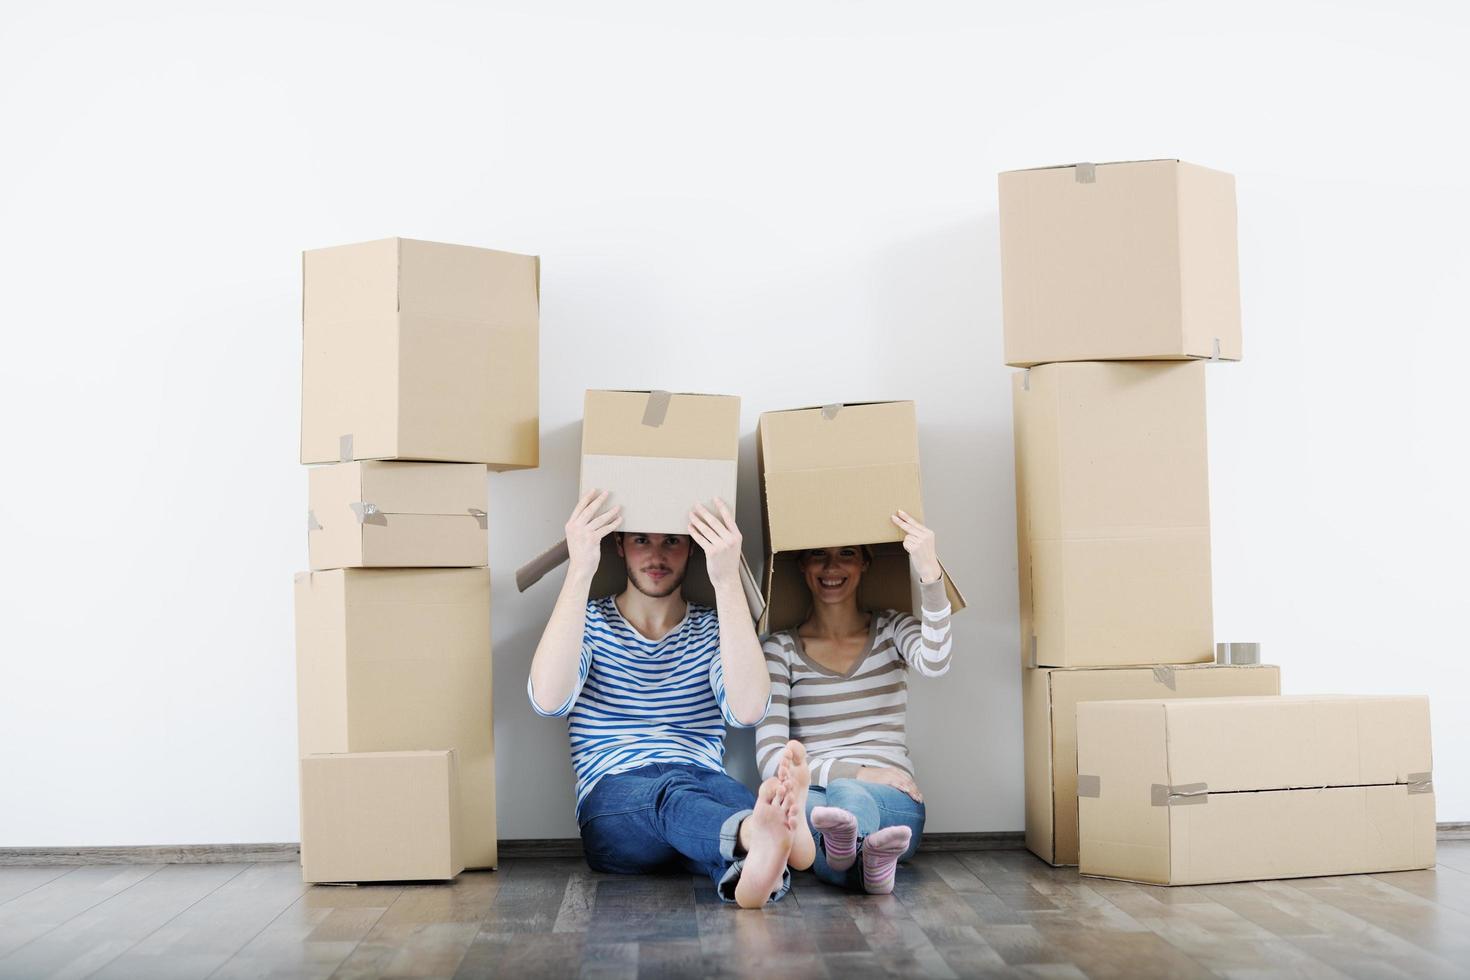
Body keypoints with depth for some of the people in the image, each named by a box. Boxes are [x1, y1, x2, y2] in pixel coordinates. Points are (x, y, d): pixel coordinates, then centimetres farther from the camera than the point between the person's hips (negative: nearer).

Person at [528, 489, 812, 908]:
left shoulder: (714, 630, 13)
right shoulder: (589, 623, 10)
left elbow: (748, 710, -12)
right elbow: (549, 700, -15)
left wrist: (727, 581, -19)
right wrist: (580, 571, -20)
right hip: (612, 803, -2)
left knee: (724, 792, -35)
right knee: (672, 790, -37)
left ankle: (749, 865, -69)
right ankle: (756, 835, -69)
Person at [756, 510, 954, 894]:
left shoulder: (892, 630, 13)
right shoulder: (781, 648, 9)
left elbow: (934, 663, -14)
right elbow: (771, 758, -2)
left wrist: (930, 574, -29)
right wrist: (858, 773, -16)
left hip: (893, 802, 1)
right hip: (812, 795, 0)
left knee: (847, 794, -38)